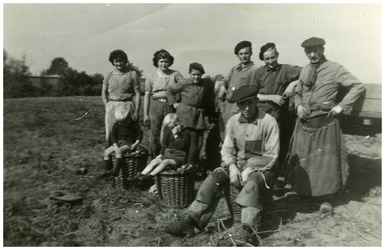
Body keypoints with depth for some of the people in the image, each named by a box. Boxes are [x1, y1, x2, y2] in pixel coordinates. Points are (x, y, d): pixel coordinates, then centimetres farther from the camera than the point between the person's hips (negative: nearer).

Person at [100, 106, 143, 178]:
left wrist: (136, 144, -17)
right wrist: (115, 146, -12)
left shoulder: (134, 124, -3)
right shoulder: (116, 124, 5)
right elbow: (113, 135, 3)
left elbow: (140, 134, -1)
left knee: (119, 150, -35)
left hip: (129, 144, -5)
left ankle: (116, 170, -34)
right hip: (118, 143, 5)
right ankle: (108, 170, -11)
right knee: (107, 151, -16)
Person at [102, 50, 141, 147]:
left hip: (128, 105, -2)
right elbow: (104, 93, 16)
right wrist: (107, 106, 1)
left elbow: (137, 93, 2)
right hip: (112, 106, 2)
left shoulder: (132, 74, 4)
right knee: (110, 134, -1)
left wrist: (136, 111, -5)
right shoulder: (108, 75, 12)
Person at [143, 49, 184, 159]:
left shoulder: (175, 74, 5)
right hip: (155, 107, 0)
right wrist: (145, 114, 2)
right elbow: (147, 95, 5)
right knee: (155, 137, 2)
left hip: (170, 107, 0)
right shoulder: (151, 76, 6)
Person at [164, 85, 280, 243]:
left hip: (261, 166, -4)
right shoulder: (233, 121, 1)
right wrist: (232, 166, -15)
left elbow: (271, 155, -13)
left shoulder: (269, 122, -13)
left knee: (252, 184, -37)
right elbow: (227, 149, 5)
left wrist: (250, 169, -22)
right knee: (213, 178, -20)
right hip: (237, 163, 4)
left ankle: (248, 231, -44)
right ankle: (190, 221, -25)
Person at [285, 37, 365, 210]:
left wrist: (341, 106, -14)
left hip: (325, 123, -5)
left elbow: (358, 87, -9)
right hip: (304, 123, 5)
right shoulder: (305, 71, 9)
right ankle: (303, 192, 34)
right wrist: (298, 105, 1)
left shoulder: (335, 69, -8)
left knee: (326, 162, 6)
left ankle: (326, 198, 22)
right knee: (301, 160, 14)